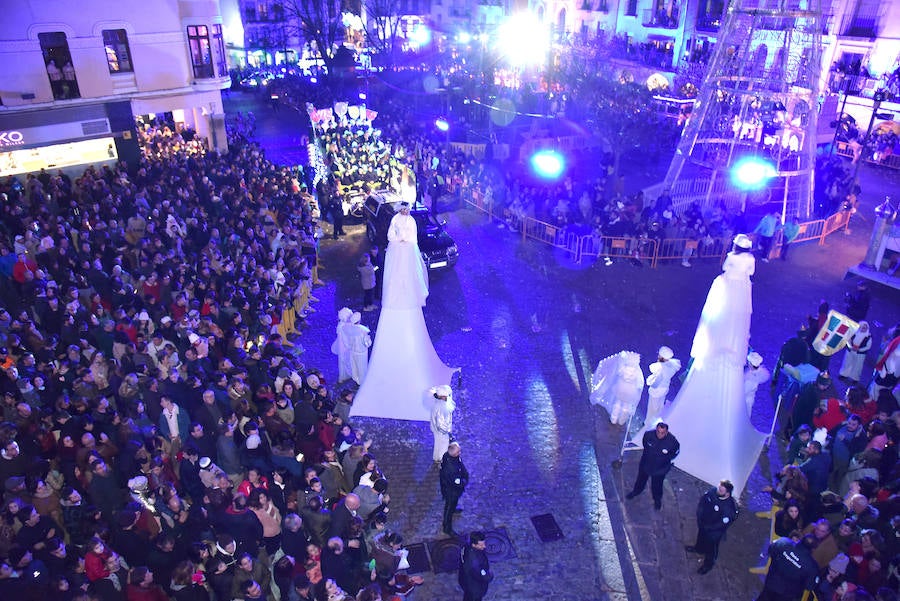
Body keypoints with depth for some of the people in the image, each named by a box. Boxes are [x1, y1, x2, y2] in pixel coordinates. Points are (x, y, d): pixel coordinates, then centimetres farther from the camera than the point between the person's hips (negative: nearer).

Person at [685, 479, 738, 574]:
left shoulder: (729, 507, -39)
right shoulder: (713, 491, -24)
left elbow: (722, 524, -29)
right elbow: (702, 501, -7)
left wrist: (707, 527, -18)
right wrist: (700, 518, -10)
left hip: (714, 531, -5)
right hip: (703, 522, 5)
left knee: (711, 548, 22)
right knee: (701, 535, 34)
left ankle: (708, 564, 49)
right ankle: (699, 548, 65)